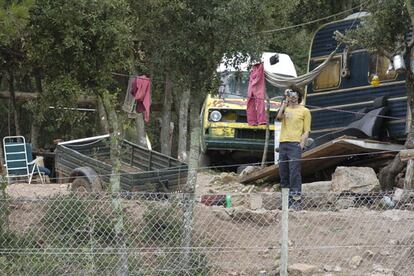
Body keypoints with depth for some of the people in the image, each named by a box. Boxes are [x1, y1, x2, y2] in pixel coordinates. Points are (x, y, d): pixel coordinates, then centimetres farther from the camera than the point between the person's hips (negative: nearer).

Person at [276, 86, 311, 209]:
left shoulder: (304, 111, 8)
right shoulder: (285, 108, 18)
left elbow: (306, 131, 3)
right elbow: (279, 117, -6)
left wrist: (302, 143, -11)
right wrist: (285, 102, 1)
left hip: (295, 144, -5)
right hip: (283, 143, 5)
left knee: (294, 171, -12)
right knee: (283, 171, 5)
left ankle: (296, 198, -14)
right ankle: (286, 198, 11)